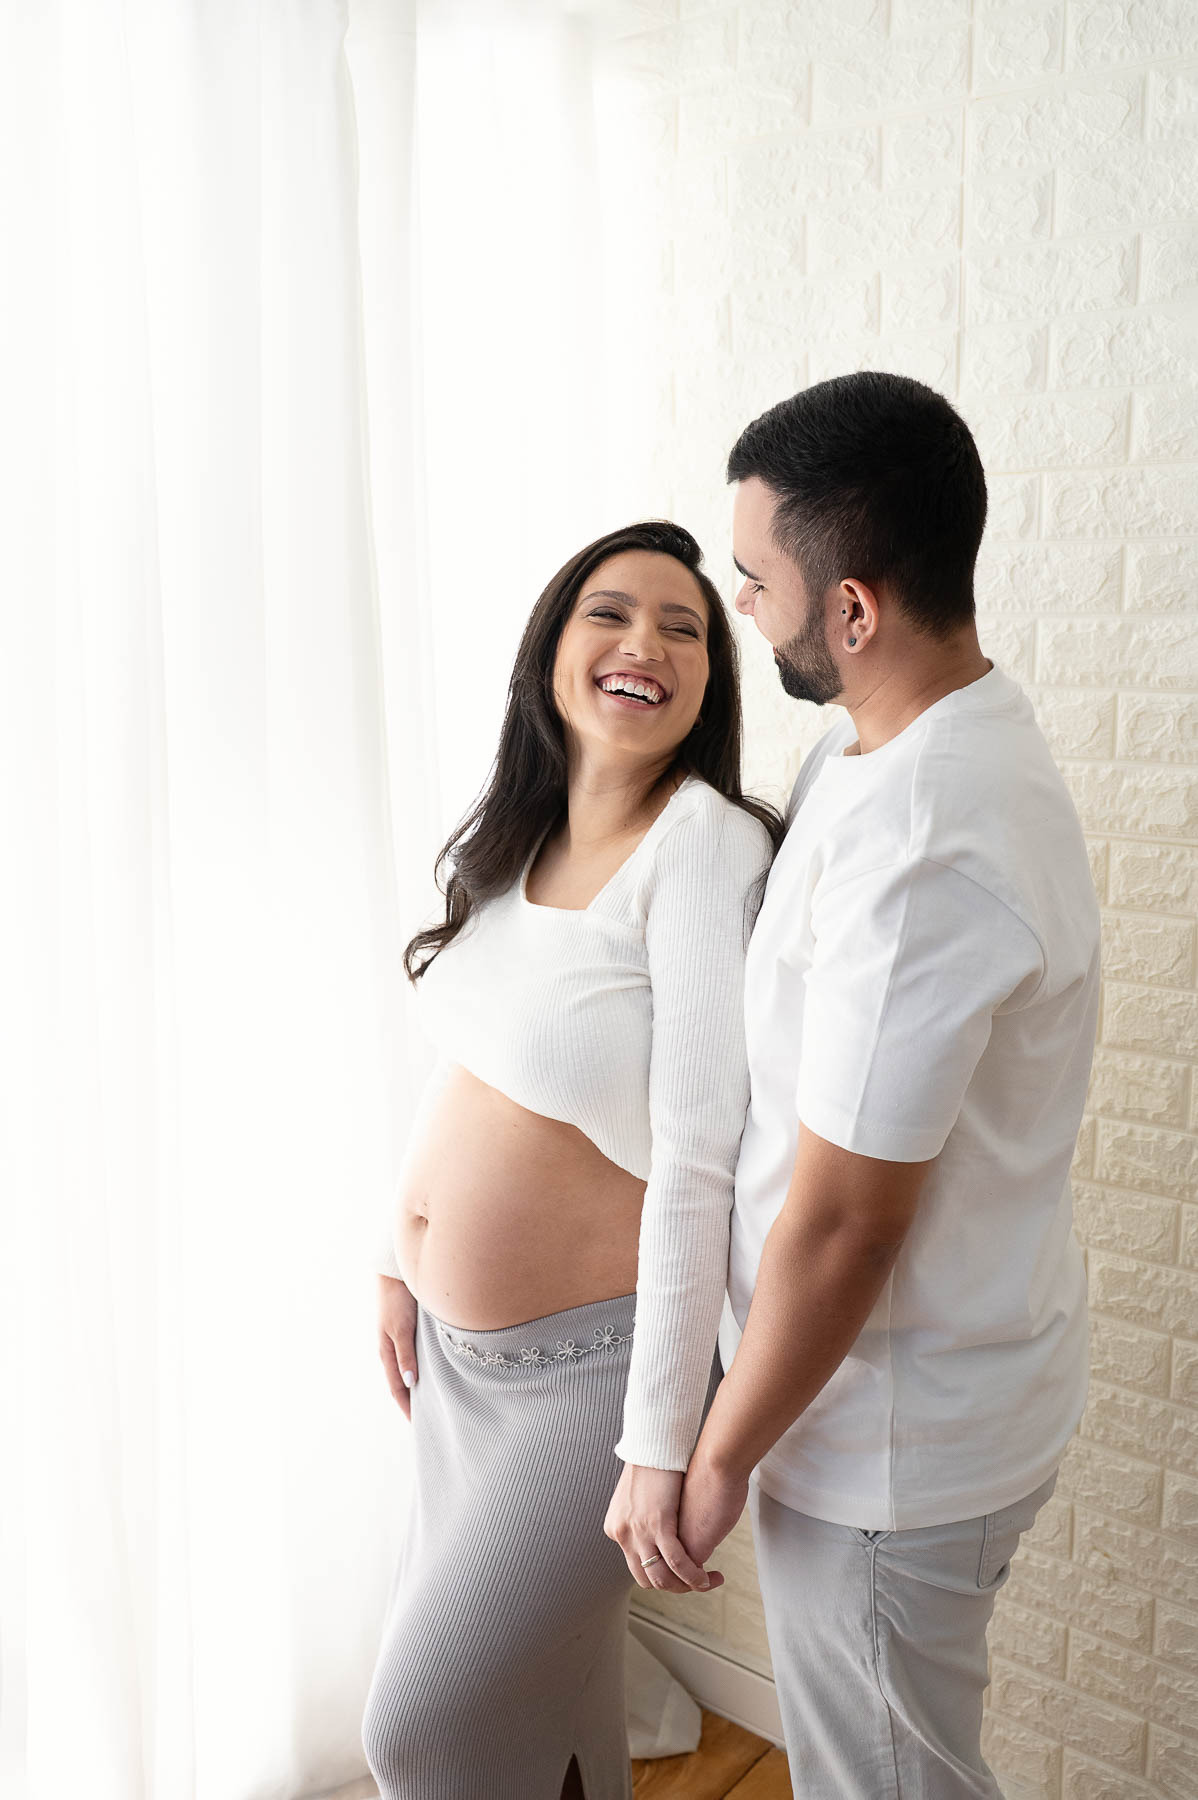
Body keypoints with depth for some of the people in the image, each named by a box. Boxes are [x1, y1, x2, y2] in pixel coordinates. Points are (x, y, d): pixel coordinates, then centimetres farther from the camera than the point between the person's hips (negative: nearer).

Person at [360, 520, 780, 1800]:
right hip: (457, 1342, 7)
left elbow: (699, 1160, -25)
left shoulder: (702, 845, -22)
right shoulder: (507, 833, 2)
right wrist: (403, 1260, 15)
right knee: (532, 1671, 23)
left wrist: (659, 1447, -23)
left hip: (594, 1359, -7)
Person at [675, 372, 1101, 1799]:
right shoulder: (893, 743, 0)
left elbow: (839, 1225, -27)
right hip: (926, 1377, 9)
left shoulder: (923, 858, -34)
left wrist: (718, 1459, -13)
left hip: (889, 1439, -9)